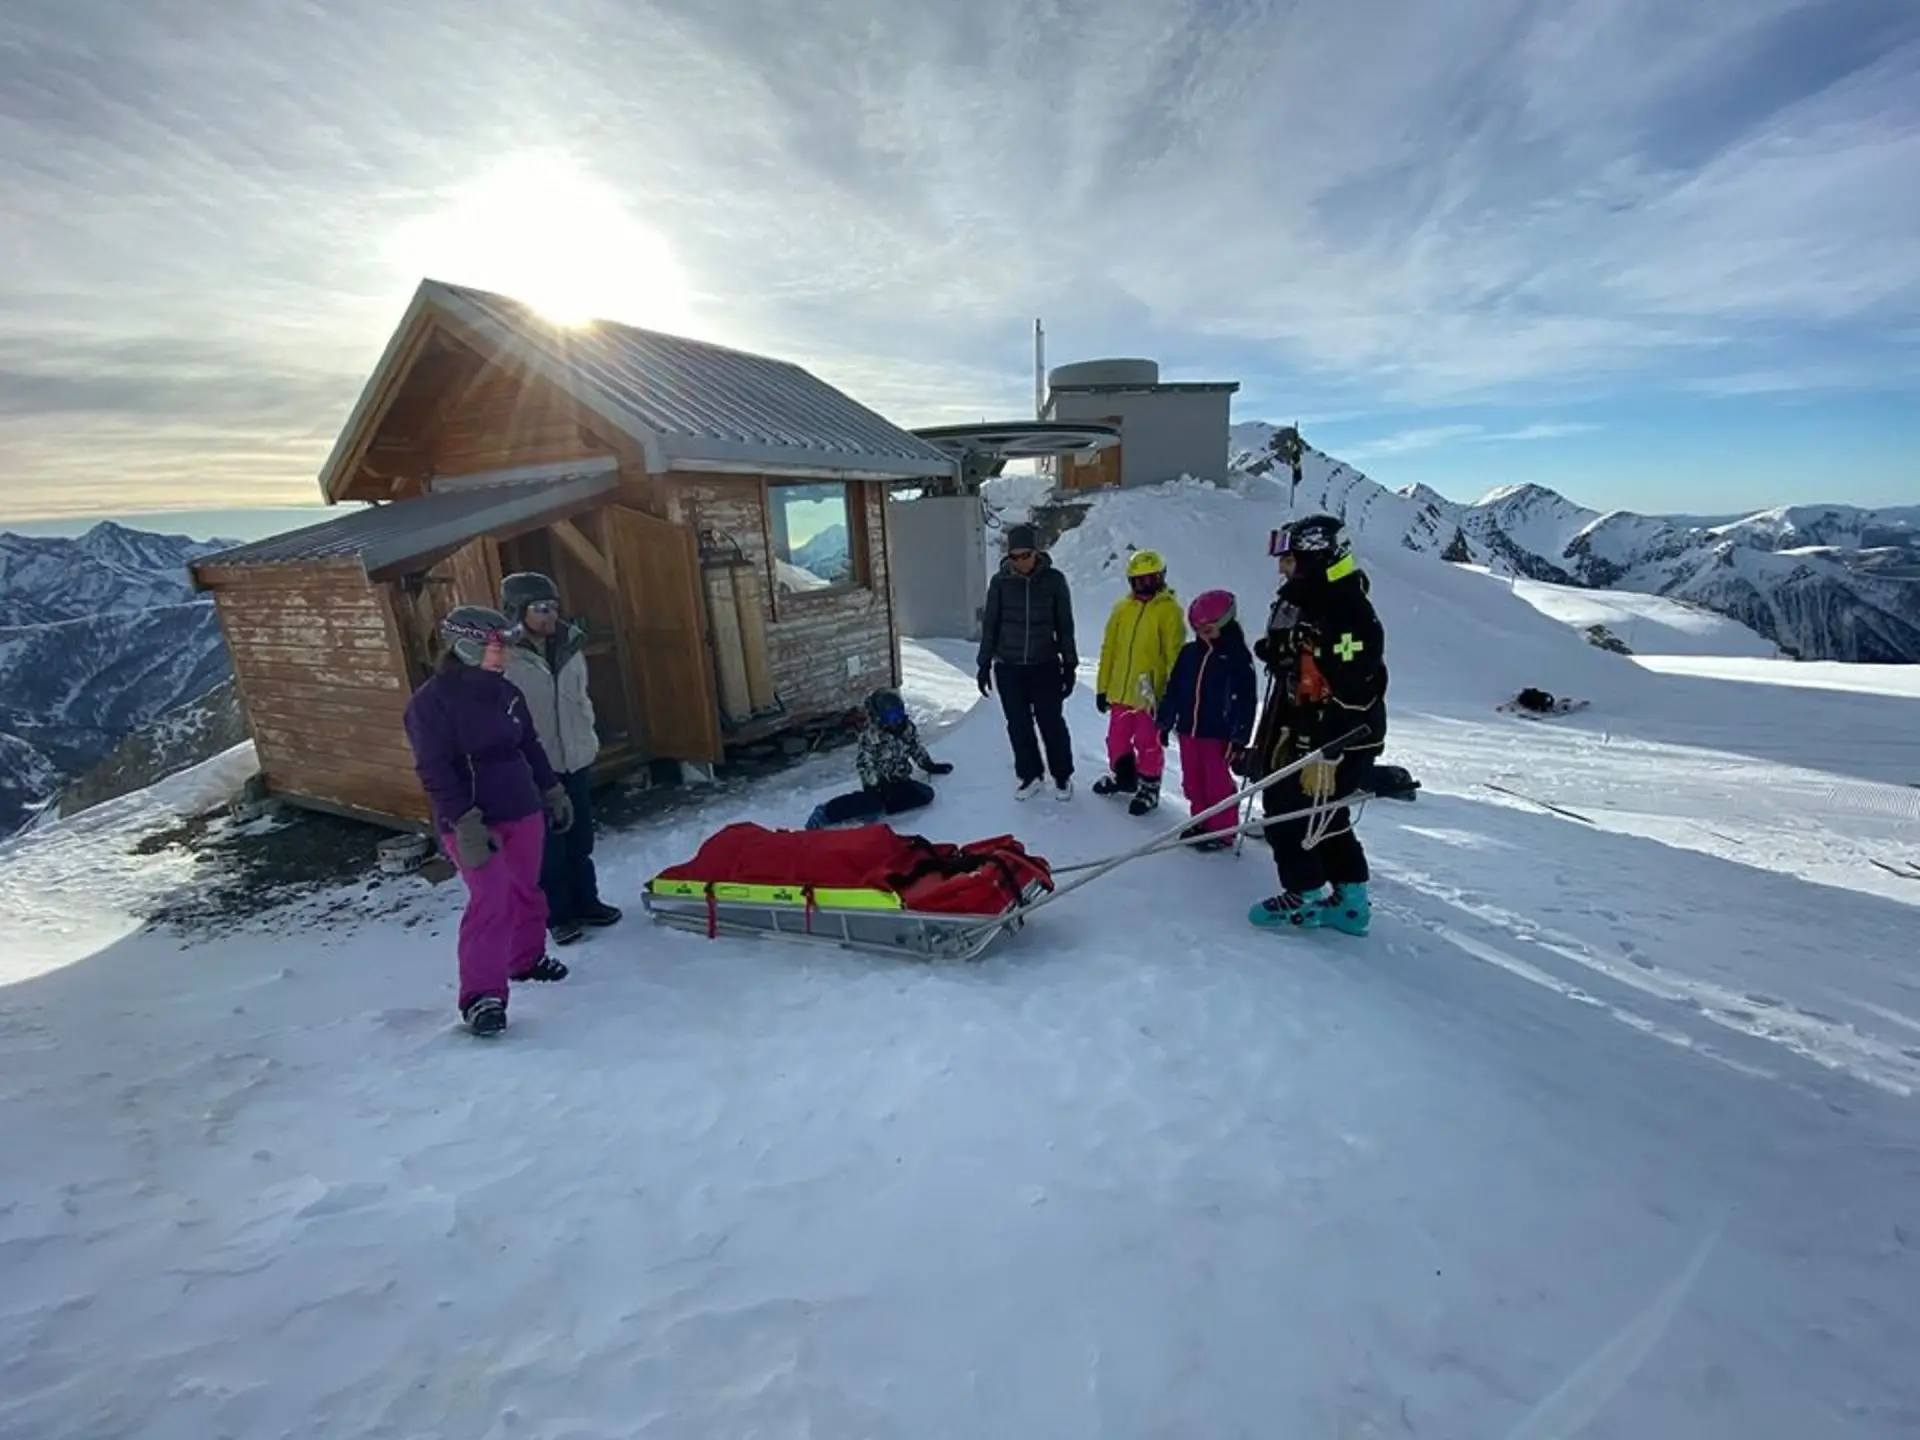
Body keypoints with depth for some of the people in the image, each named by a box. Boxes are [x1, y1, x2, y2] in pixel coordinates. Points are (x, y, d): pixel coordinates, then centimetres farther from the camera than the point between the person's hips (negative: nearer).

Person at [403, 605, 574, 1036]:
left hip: (522, 810, 7)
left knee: (526, 889, 17)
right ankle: (481, 994, -2)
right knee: (491, 900, -13)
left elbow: (530, 747, 16)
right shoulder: (430, 701, -13)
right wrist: (465, 824, -23)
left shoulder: (507, 693, 6)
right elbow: (434, 770, -18)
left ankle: (526, 957, 37)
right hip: (469, 821, -7)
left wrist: (553, 793, 19)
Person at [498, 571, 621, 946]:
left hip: (576, 759, 5)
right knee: (549, 846, 6)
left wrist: (588, 738, 13)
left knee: (580, 840, 17)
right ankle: (558, 915, 21)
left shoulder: (569, 645, 3)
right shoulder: (505, 658, -15)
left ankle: (586, 902, 33)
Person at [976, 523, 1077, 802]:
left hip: (1045, 666, -1)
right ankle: (1030, 775, 25)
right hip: (1008, 667, 2)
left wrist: (1069, 664, 1)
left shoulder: (1054, 580, -5)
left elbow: (1065, 625, 1)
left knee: (1051, 722, 5)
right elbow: (989, 625, 4)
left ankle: (1062, 776, 23)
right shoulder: (1000, 582, -3)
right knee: (1019, 726, 9)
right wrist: (984, 664, 3)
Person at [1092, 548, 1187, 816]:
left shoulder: (1169, 610, -8)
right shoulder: (1122, 607, 6)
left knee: (1148, 743, 7)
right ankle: (1122, 776, 40)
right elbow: (1109, 649, 9)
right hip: (1120, 691, 5)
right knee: (1117, 740, 18)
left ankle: (1149, 787, 25)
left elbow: (1174, 655, -11)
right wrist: (1103, 687, 9)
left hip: (1150, 694, -5)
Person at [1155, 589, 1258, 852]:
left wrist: (1239, 737, -13)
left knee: (1218, 784, 2)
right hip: (1188, 730, 6)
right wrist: (1165, 722, 10)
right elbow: (1173, 689, 11)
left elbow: (1246, 700, -10)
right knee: (1193, 782, 13)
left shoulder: (1237, 657, -8)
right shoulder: (1189, 653, 7)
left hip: (1218, 733, -5)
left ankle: (1222, 831, 15)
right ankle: (1202, 824, 28)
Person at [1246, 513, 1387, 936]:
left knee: (1288, 811, -3)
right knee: (1325, 818, 16)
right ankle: (1349, 902, 28)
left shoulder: (1349, 615, -21)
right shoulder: (1303, 604, 11)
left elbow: (1351, 697, -26)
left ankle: (1305, 897, 14)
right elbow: (1288, 681, 18)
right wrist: (1268, 738, 20)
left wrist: (1324, 756, -28)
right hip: (1302, 734, 10)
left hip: (1340, 744, -10)